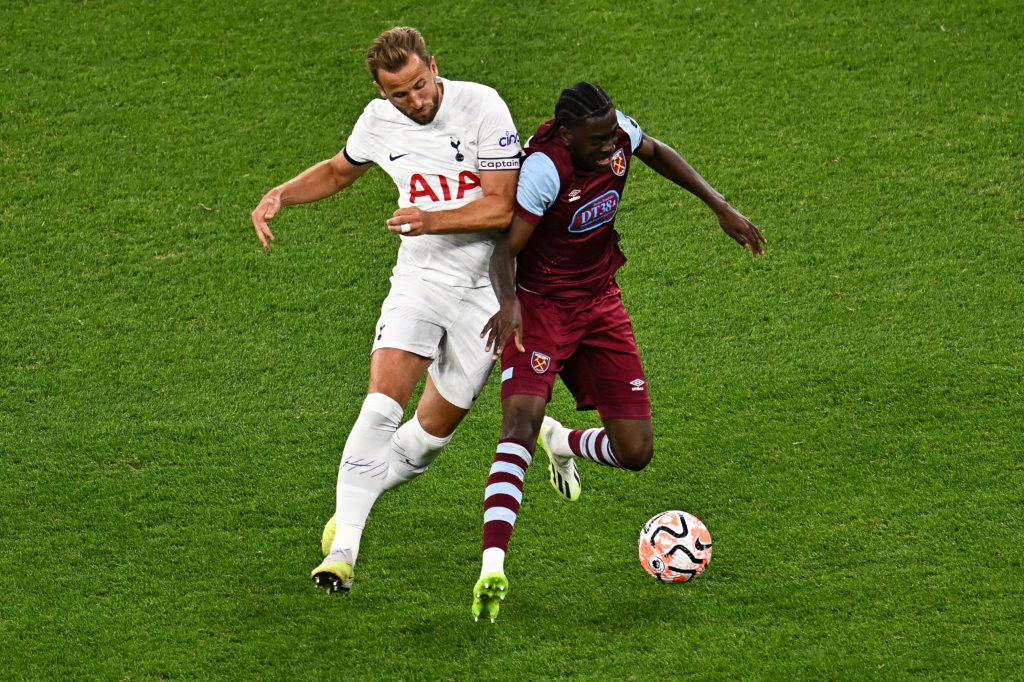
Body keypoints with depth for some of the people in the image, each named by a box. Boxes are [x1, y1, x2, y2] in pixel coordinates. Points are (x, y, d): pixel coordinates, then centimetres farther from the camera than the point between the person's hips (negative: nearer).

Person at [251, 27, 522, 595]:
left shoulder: (481, 106, -15)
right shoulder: (378, 122, -3)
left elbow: (503, 206, -17)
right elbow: (339, 170, 19)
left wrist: (432, 220, -30)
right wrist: (280, 196, 3)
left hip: (485, 287, -1)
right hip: (419, 279, 1)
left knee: (437, 426, 6)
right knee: (383, 400, -19)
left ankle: (362, 494, 32)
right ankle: (343, 546, -17)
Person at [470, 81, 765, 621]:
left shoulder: (617, 133, -10)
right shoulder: (544, 169, -27)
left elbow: (655, 152, 14)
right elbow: (504, 248, -26)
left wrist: (721, 208, 12)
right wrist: (508, 302, -47)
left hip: (599, 304, 6)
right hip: (539, 307, -6)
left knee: (635, 452, 0)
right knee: (521, 421, -29)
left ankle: (563, 444, 36)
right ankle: (493, 567, -37)